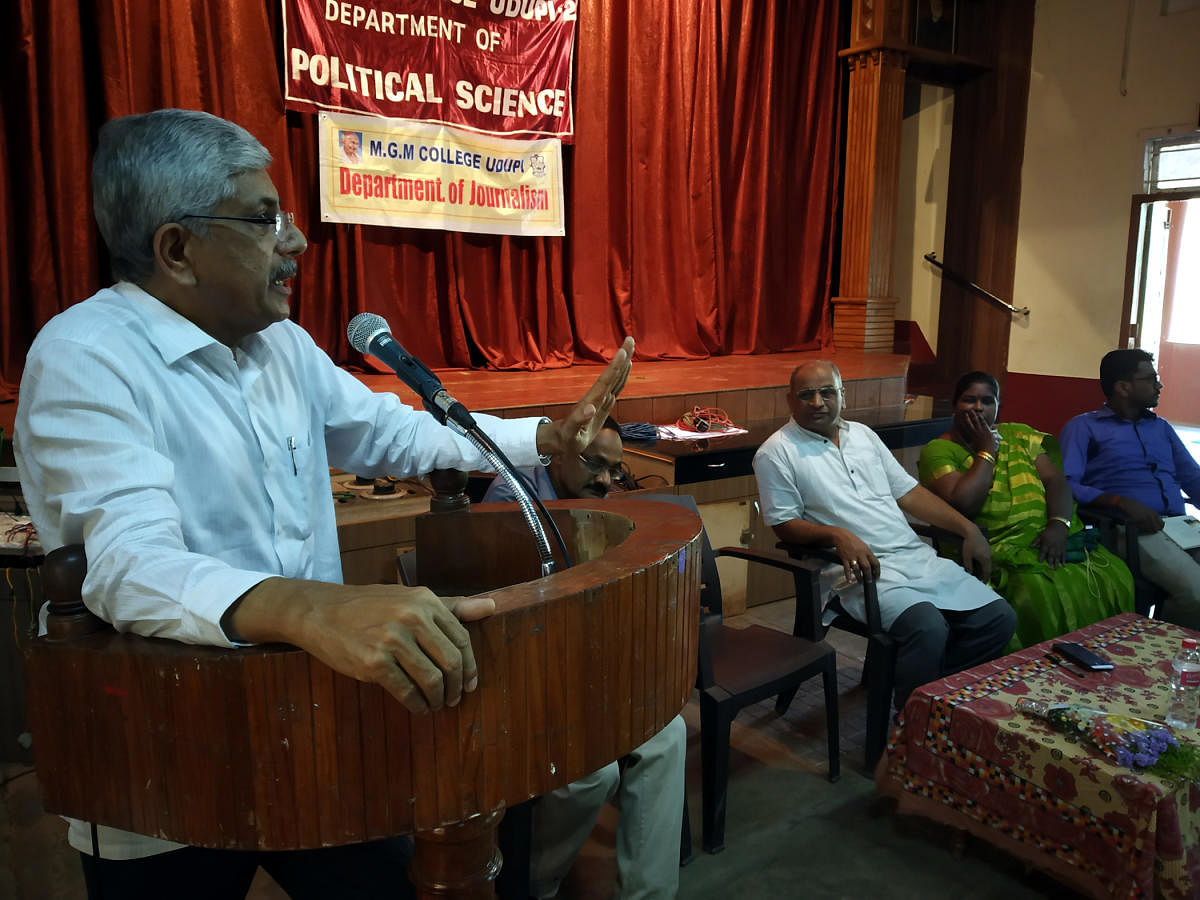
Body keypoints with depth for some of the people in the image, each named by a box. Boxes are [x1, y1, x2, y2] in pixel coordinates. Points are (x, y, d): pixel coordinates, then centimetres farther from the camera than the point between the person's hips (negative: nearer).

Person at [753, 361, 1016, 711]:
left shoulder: (863, 434, 19)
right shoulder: (777, 453, 0)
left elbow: (908, 492, 19)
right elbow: (785, 524, -5)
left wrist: (967, 528, 10)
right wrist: (837, 534, -22)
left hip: (918, 556, 7)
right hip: (862, 569, -7)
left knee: (999, 618, -5)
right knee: (928, 628, -31)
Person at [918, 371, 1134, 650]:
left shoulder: (1019, 436, 19)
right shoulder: (939, 450, 2)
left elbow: (1055, 479, 8)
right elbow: (964, 503, -14)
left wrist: (1059, 523, -12)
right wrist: (986, 450, -6)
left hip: (1053, 541, 6)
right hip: (999, 551, -5)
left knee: (1116, 578, -17)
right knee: (1044, 596, -32)